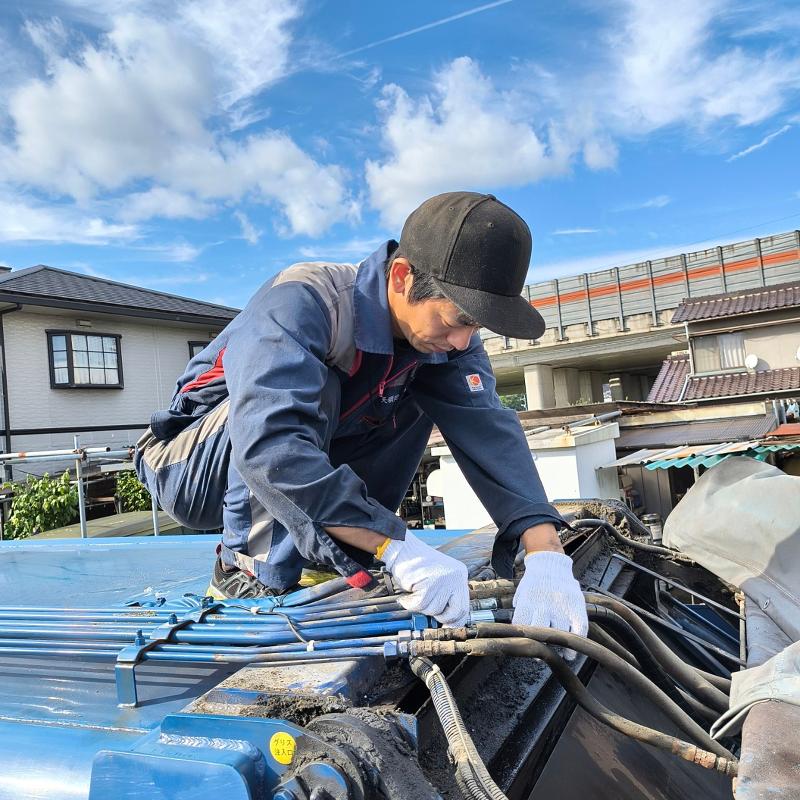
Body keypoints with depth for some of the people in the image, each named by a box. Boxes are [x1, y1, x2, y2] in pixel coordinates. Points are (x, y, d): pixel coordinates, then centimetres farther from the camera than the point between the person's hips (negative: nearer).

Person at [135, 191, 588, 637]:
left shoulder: (444, 335, -12)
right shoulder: (300, 302, -32)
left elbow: (490, 431, -23)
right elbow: (269, 446, -45)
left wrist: (546, 551, -36)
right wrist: (399, 548, -48)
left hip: (305, 466, 6)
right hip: (195, 470, -6)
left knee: (418, 401, -9)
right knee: (313, 387, -32)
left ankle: (325, 557, -7)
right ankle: (253, 570, -20)